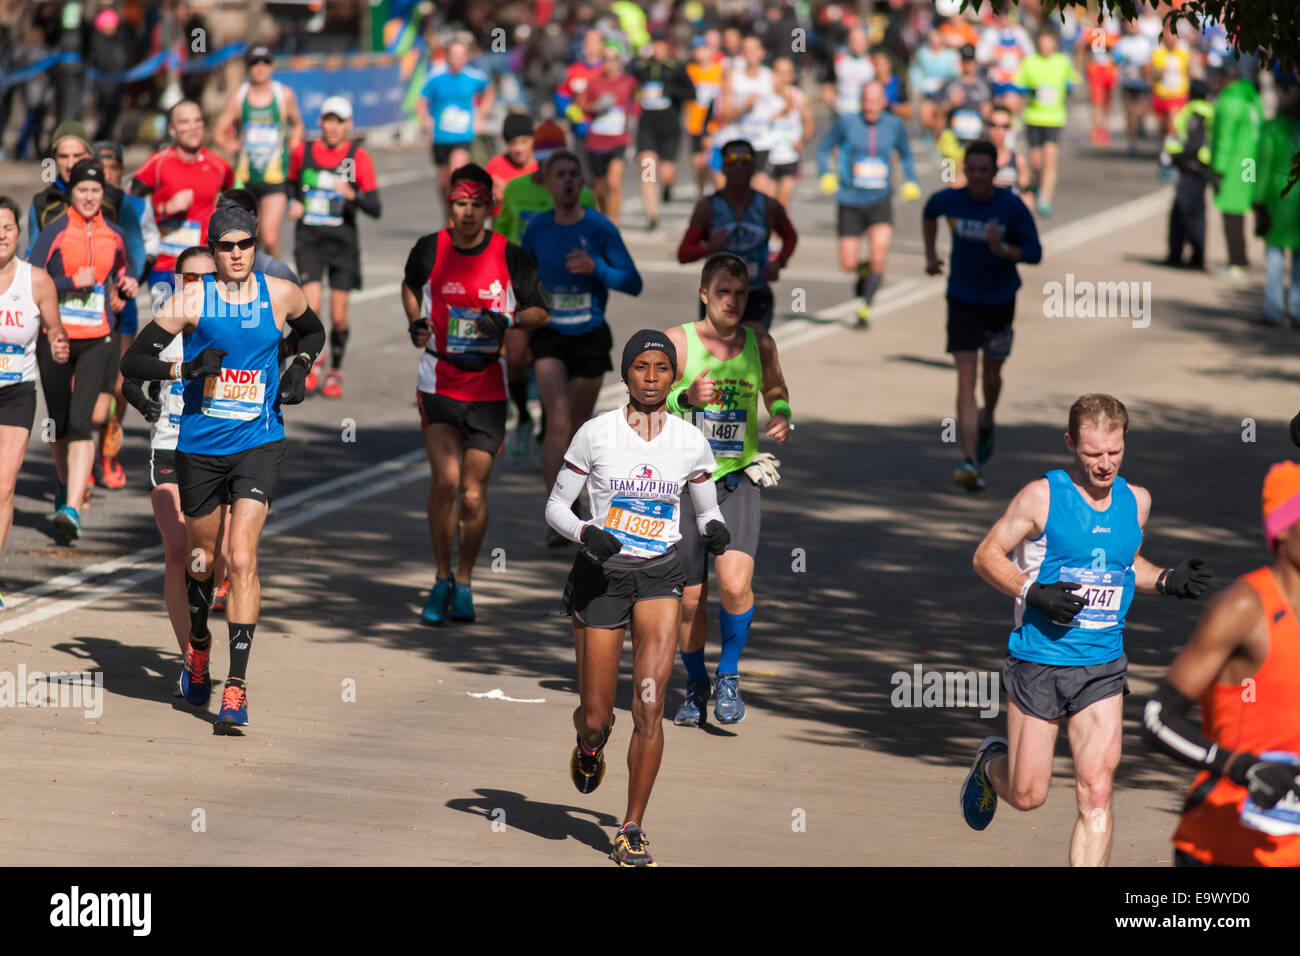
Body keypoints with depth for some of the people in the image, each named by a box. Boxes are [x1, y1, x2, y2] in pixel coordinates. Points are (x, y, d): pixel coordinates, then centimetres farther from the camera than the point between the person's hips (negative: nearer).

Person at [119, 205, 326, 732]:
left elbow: (313, 332, 23)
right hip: (199, 446, 1)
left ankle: (237, 687, -15)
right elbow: (132, 361, -4)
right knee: (201, 561, 14)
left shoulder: (280, 294, 0)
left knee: (242, 559, -15)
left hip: (259, 443, -1)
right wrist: (185, 368, -20)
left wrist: (299, 368, 4)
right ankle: (198, 645, 45)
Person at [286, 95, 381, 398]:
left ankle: (335, 371, 23)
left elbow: (375, 209, -6)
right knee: (311, 305, -16)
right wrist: (293, 204, 3)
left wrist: (353, 195, -24)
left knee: (339, 316, 1)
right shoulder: (301, 152, 3)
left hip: (343, 242, -1)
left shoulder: (358, 157, -3)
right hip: (309, 240, 1)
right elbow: (291, 184, 24)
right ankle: (314, 358, 10)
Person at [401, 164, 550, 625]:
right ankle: (442, 579, 4)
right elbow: (410, 285, 22)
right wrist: (416, 321, 3)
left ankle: (464, 582, 20)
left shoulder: (511, 257, -4)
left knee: (473, 494, 0)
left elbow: (539, 312, 6)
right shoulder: (430, 249, -1)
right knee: (446, 480, -14)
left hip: (488, 386, 0)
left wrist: (506, 322, -14)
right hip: (439, 382, 0)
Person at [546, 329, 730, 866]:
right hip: (601, 575, -1)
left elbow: (707, 509, 13)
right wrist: (585, 533, -21)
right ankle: (589, 747, 43)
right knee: (596, 716, 4)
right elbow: (555, 506, -1)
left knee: (649, 707, -14)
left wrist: (715, 529, -10)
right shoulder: (596, 434, -7)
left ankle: (632, 831, -5)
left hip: (660, 576, 1)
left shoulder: (690, 441, 0)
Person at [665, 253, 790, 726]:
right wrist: (685, 397, -23)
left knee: (735, 584, -20)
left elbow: (775, 389, 24)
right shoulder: (677, 342, -5)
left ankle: (728, 675, 4)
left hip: (739, 480, 1)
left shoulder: (760, 344, 4)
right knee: (690, 599, 5)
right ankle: (695, 684, 29)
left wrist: (781, 414, 2)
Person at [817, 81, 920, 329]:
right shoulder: (847, 122, -4)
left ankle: (865, 309, -6)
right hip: (850, 202, 0)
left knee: (879, 257, -20)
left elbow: (905, 155, 19)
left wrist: (911, 182, 5)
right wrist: (827, 175, -11)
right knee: (848, 264, -1)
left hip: (880, 201, 0)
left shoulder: (894, 125, 1)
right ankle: (864, 270, 36)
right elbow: (825, 149, 6)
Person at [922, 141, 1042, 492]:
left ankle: (987, 421, 53)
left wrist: (1002, 250, -29)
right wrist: (930, 256, 9)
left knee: (991, 376, 19)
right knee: (966, 380, -13)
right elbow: (929, 213, 14)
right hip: (962, 301, -1)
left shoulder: (1012, 206, -16)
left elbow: (1035, 253, -11)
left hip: (1000, 301, 1)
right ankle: (970, 463, -20)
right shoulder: (949, 200, -11)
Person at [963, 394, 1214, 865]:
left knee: (1096, 794, -9)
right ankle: (991, 764, 41)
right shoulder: (1042, 496, -9)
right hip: (1039, 662, -3)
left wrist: (1167, 580, 4)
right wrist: (1034, 592, -19)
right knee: (1027, 795, 5)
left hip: (1103, 668, 3)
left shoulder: (1135, 501, 6)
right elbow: (987, 555, -4)